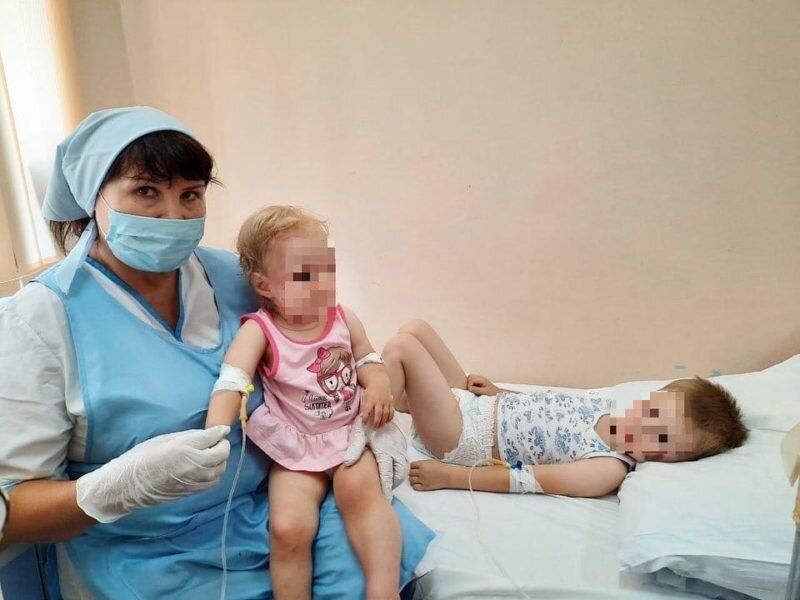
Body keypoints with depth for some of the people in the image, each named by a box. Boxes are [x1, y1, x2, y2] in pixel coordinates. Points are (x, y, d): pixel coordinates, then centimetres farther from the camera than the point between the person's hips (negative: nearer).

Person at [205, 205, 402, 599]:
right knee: (288, 527, -19)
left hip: (349, 431, 2)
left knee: (359, 488, -27)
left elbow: (368, 360, 11)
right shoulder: (259, 330, -13)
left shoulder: (344, 319, -1)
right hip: (294, 446, -1)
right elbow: (231, 382, -27)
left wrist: (378, 385, -12)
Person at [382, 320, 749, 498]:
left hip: (461, 437, -7)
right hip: (475, 404, 7)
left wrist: (447, 476, -23)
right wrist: (498, 393, 4)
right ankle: (400, 399, 23)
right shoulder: (604, 404, 0)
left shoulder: (609, 469, -22)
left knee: (402, 346, -18)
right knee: (415, 328, 9)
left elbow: (526, 480, -24)